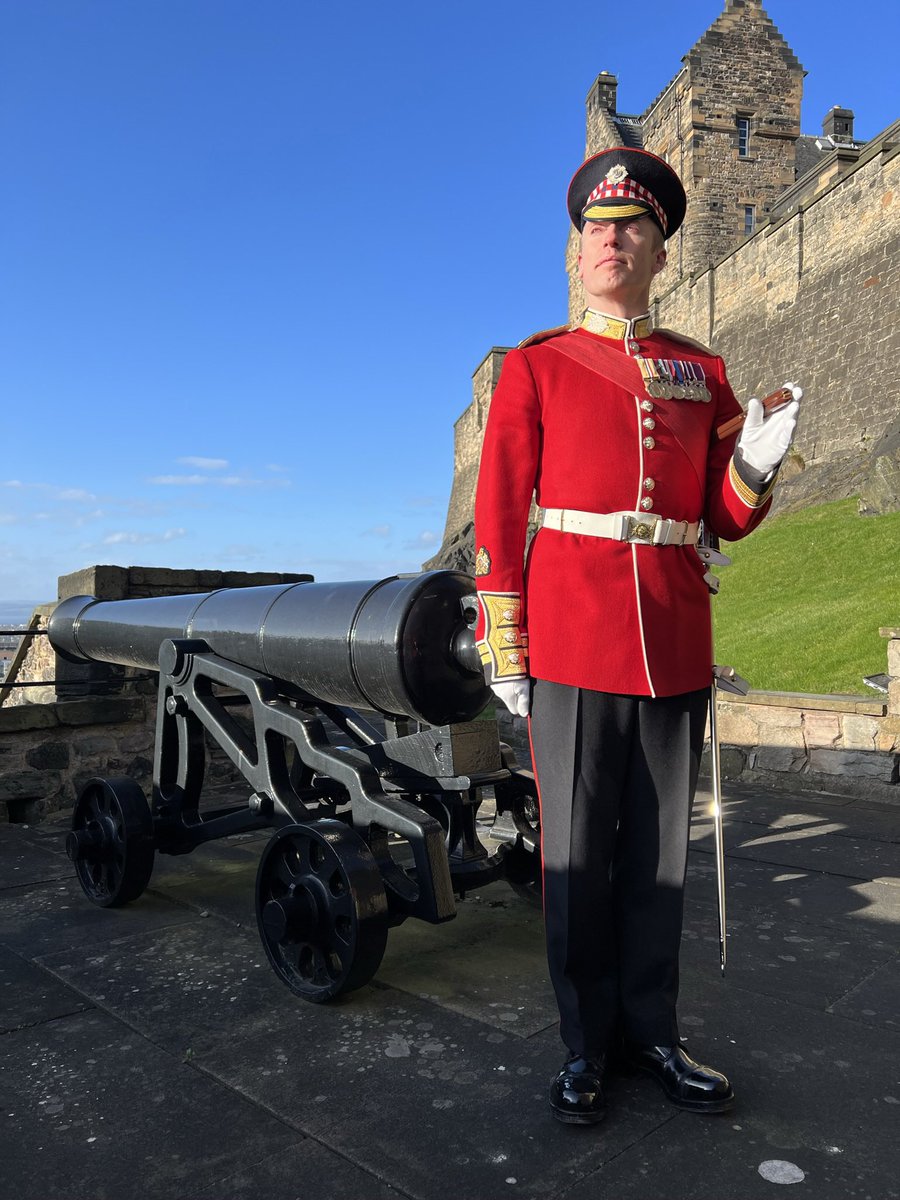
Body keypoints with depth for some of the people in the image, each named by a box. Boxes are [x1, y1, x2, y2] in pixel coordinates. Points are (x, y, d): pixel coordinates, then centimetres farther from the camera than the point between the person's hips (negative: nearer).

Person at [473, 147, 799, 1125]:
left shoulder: (702, 372, 13)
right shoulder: (535, 366, 4)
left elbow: (728, 518, 13)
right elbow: (499, 515, 1)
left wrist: (755, 466, -9)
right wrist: (503, 650, -3)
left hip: (677, 648, 3)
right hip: (574, 642, -3)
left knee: (660, 847, 11)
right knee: (578, 848, 4)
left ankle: (651, 1033, 29)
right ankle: (585, 1046, 22)